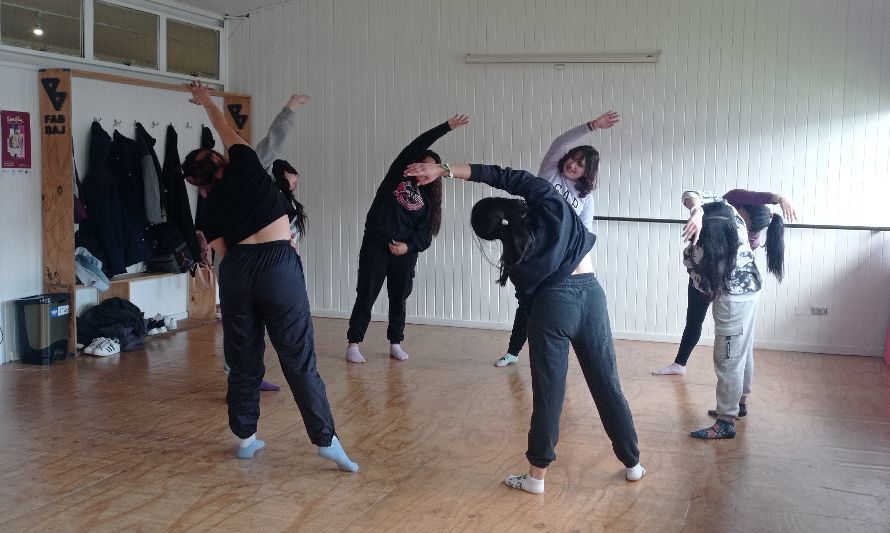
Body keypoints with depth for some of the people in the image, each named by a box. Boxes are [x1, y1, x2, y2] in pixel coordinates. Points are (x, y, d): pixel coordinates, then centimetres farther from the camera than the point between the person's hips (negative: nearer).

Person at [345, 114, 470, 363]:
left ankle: (395, 344, 17)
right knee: (366, 296, -3)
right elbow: (417, 146, -4)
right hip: (376, 244, -3)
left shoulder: (427, 200, 12)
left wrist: (409, 246, -16)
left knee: (399, 298, 7)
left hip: (405, 251, 3)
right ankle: (353, 345, 1)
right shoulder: (397, 175, 6)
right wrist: (446, 127, -9)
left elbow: (424, 232, 4)